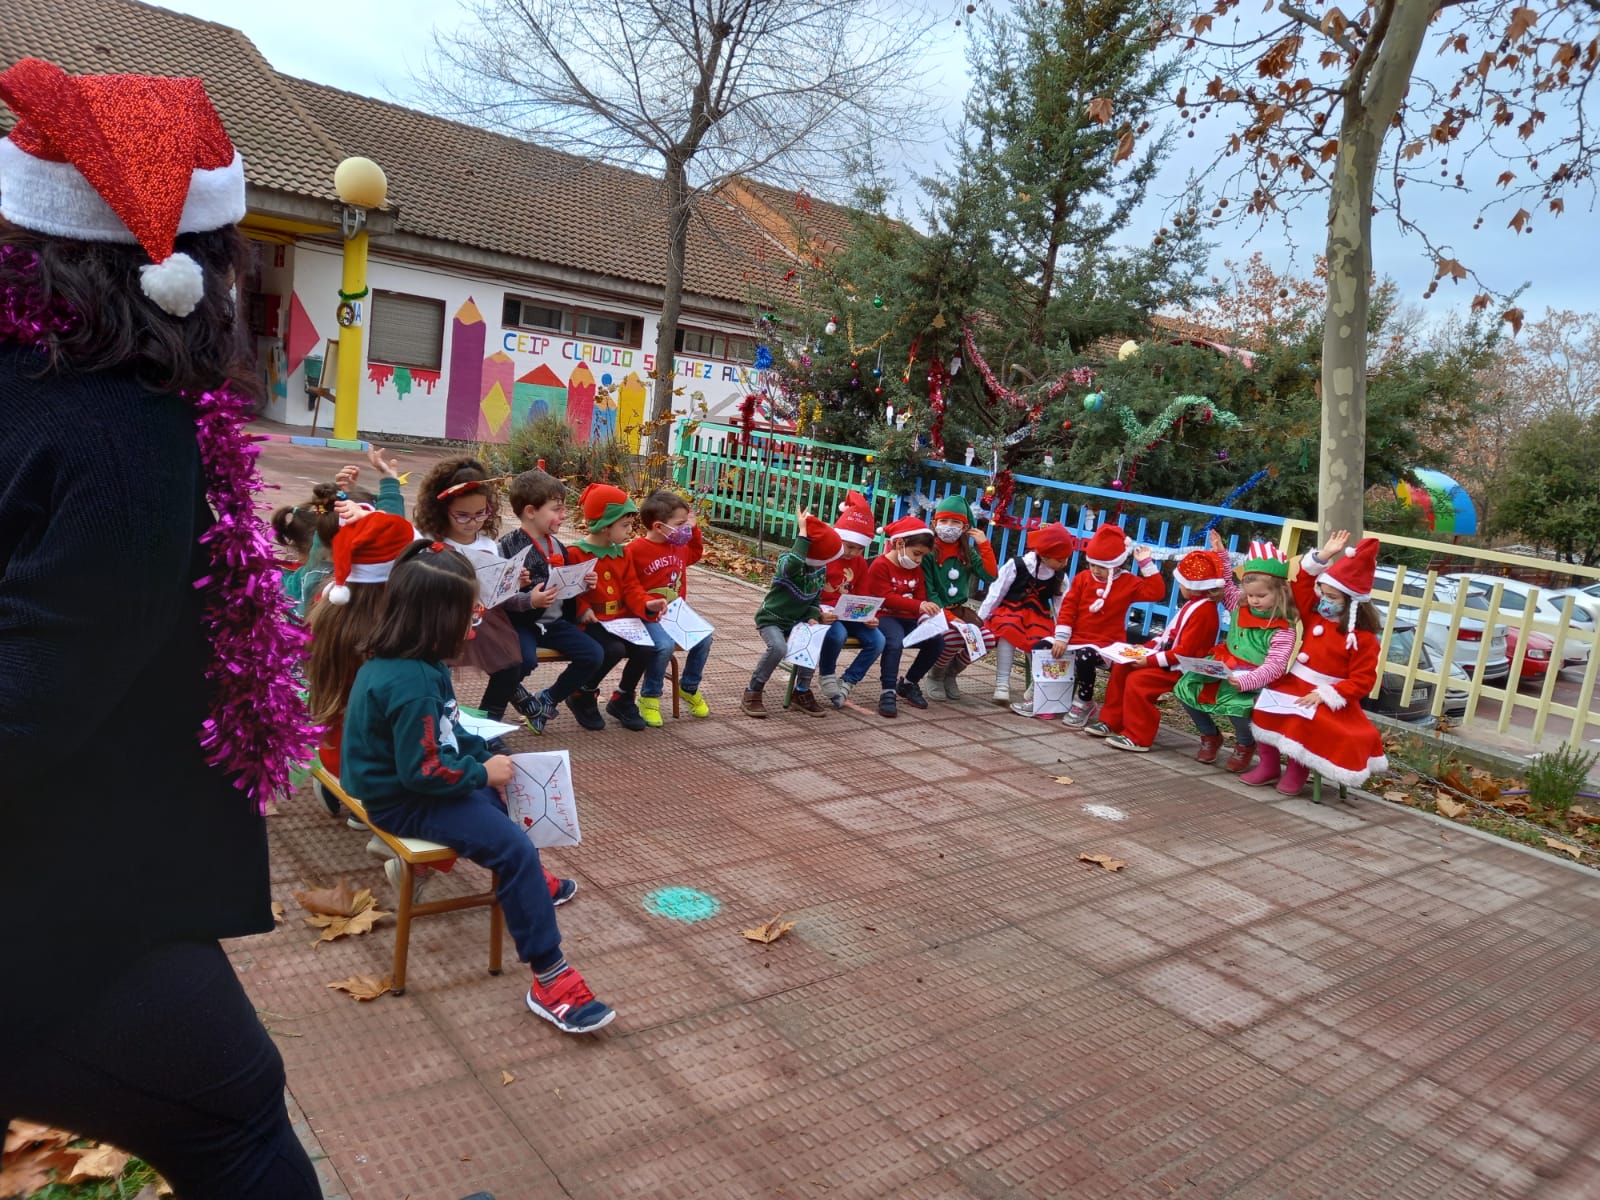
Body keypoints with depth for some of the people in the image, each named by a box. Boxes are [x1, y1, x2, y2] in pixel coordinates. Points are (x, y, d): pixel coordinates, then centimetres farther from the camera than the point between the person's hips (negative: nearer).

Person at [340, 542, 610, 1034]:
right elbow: (423, 771, -30)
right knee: (516, 849, -22)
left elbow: (446, 730, 13)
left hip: (407, 778, 11)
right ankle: (549, 978, -19)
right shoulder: (411, 685, -31)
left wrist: (485, 756, 3)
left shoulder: (398, 661, 1)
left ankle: (527, 882, 51)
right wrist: (483, 772, -17)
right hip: (405, 802, -11)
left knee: (502, 793, 30)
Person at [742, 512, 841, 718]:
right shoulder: (787, 561, -21)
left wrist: (813, 616, -12)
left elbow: (815, 599, 9)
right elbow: (793, 565, -48)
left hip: (796, 621, 6)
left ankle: (802, 692, -3)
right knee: (778, 648, -33)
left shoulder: (821, 569, 0)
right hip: (771, 619, -6)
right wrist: (804, 534, -43)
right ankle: (752, 693, -14)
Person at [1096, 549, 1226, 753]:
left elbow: (1184, 652, -25)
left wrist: (1151, 661, -24)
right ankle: (1111, 721, 11)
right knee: (1121, 668, 4)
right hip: (1169, 659, 11)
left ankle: (1137, 737, -13)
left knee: (1137, 680, -24)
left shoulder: (1204, 611, -21)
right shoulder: (1194, 604, 13)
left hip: (1180, 669, -11)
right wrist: (1147, 647, 8)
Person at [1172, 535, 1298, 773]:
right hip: (1225, 670, 7)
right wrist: (1220, 555, 14)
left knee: (1236, 705, -35)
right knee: (1185, 687, -8)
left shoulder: (1283, 630, -14)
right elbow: (1225, 586, 24)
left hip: (1253, 682, -7)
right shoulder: (1240, 607, 4)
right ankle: (1210, 736, 16)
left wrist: (1245, 682, -38)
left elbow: (1274, 666, -23)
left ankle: (1245, 745, 1)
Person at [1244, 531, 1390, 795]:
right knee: (1264, 705, -20)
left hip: (1328, 699, -6)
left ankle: (1297, 768, -8)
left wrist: (1326, 695, -23)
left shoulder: (1363, 638, -10)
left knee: (1305, 722, -34)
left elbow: (1363, 681, -13)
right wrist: (1322, 556, -1)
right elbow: (1301, 584, 11)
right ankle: (1269, 763, -3)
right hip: (1295, 685, 6)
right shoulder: (1313, 616, 7)